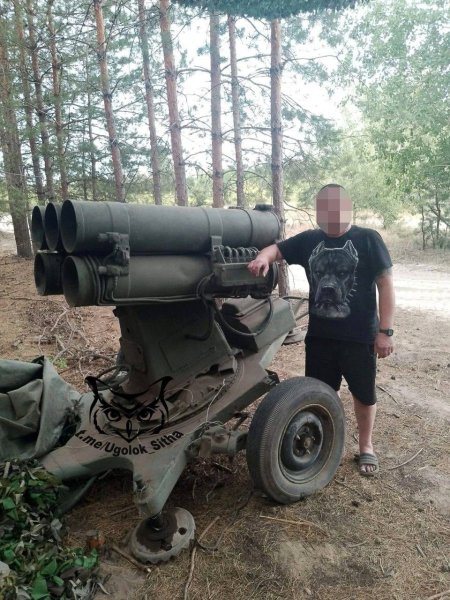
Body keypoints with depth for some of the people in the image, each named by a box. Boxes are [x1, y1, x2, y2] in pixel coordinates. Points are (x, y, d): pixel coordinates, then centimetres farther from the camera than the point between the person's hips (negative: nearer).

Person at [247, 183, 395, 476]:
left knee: (364, 394, 14)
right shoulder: (309, 240, 5)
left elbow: (386, 284, -7)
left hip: (360, 337, -3)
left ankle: (366, 447, 36)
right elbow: (277, 248, 7)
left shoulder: (368, 239, -5)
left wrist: (385, 331, -11)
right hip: (319, 336, 3)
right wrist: (263, 257, -19)